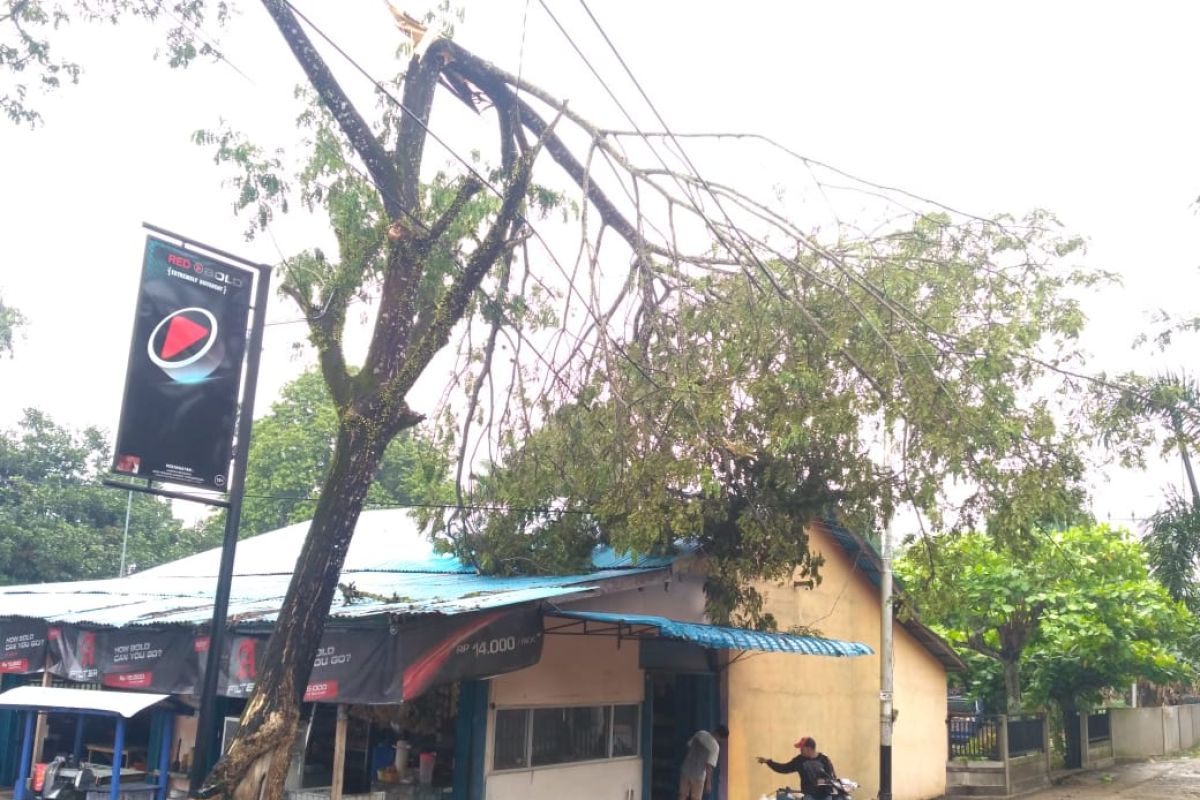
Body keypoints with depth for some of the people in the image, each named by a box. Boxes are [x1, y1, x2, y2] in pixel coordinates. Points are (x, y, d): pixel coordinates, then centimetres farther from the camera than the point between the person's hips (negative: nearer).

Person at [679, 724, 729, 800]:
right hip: (698, 775, -5)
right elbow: (709, 766, -18)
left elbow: (688, 746, 10)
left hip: (685, 771, 5)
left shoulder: (700, 733, 0)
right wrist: (708, 782, -10)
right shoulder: (715, 746, -16)